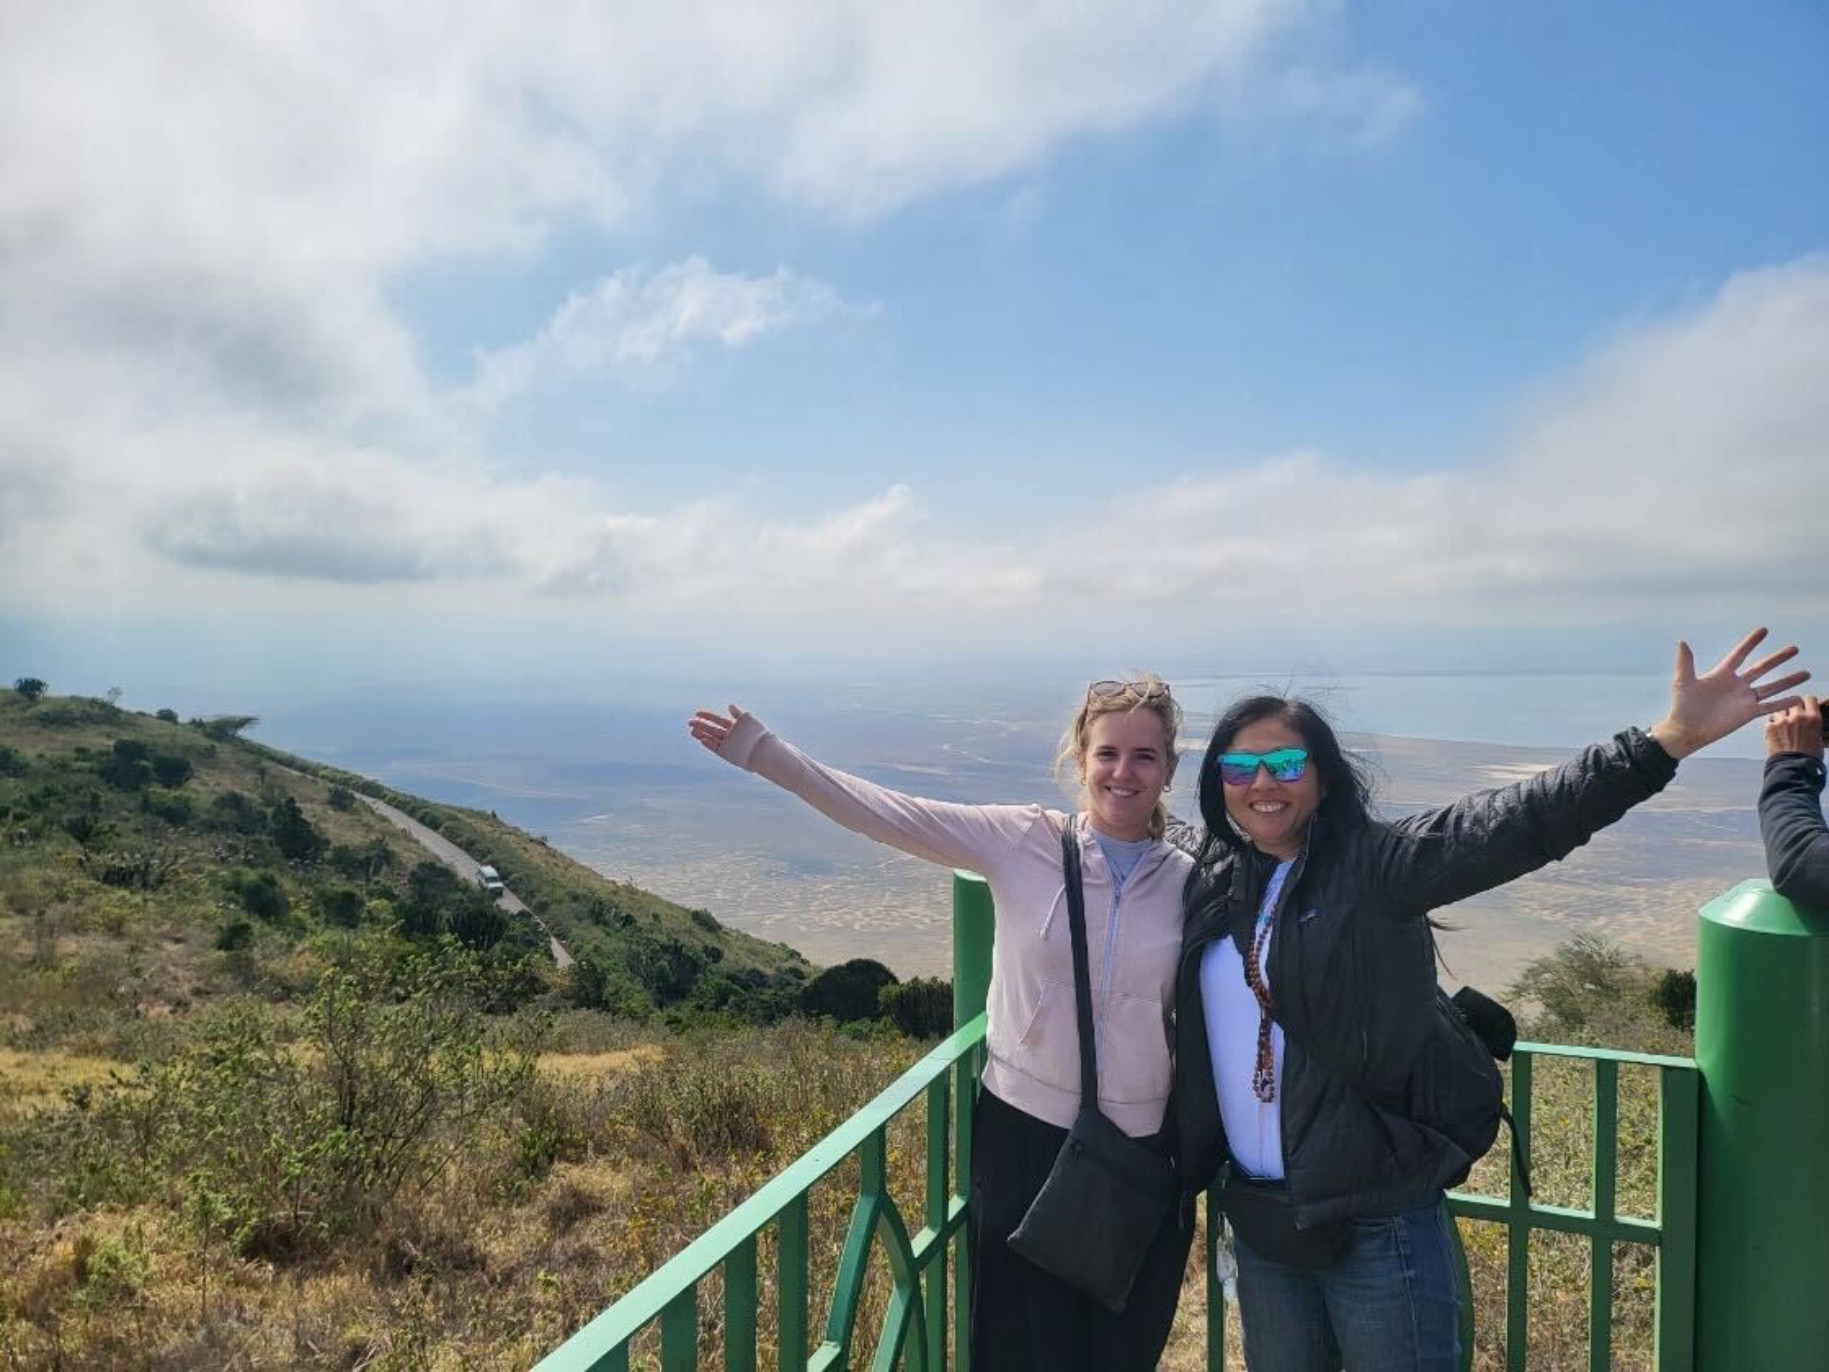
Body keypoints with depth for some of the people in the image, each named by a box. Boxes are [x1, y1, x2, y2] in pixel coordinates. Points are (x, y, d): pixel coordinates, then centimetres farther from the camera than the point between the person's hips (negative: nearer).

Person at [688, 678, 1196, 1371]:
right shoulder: (1022, 841, -9)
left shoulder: (1190, 883, -3)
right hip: (1023, 1133, -1)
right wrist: (763, 752, -20)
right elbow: (884, 813, -14)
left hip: (1142, 1156, 2)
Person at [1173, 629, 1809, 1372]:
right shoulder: (1210, 886, 3)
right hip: (1259, 1216, 5)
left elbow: (1518, 822, -25)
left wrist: (1667, 740, -35)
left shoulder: (1378, 864, -13)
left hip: (1376, 1222, -5)